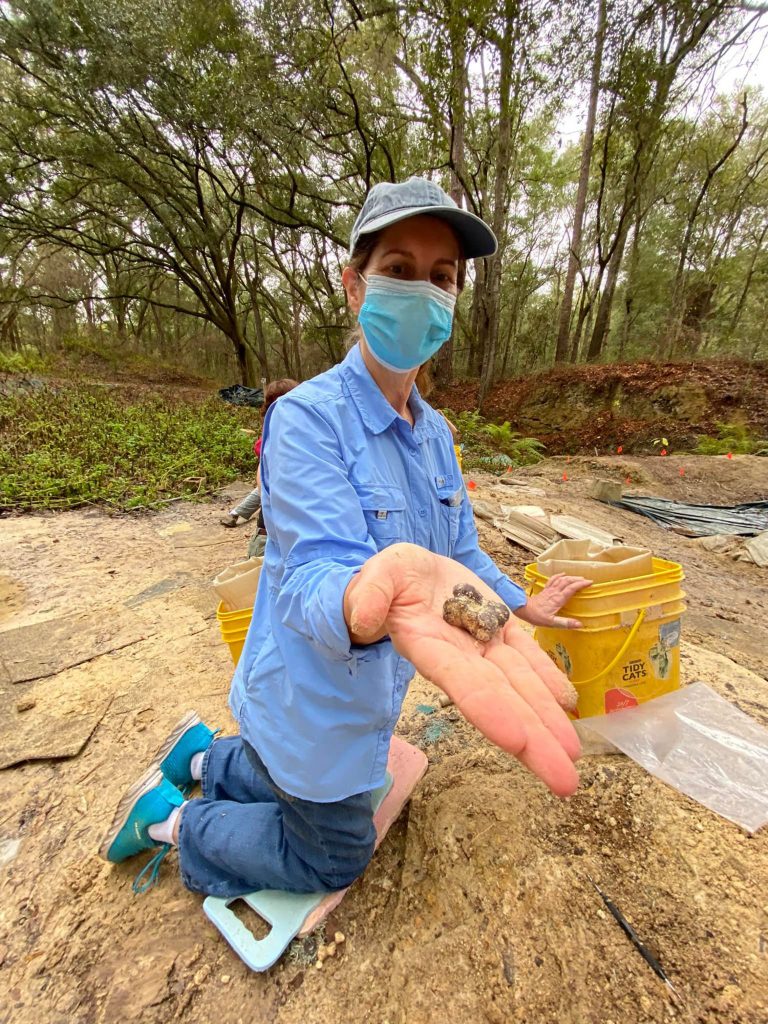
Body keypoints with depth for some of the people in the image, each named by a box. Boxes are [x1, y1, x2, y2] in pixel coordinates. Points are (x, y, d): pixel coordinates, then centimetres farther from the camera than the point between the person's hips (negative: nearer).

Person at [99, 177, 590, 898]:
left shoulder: (433, 432, -2)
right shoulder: (307, 418, -26)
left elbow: (458, 551, 7)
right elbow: (314, 575, -37)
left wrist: (524, 606, 13)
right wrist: (378, 596, -59)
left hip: (365, 695, 7)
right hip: (315, 701, -7)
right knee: (333, 859, 19)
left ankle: (199, 754, 47)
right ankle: (167, 818, 32)